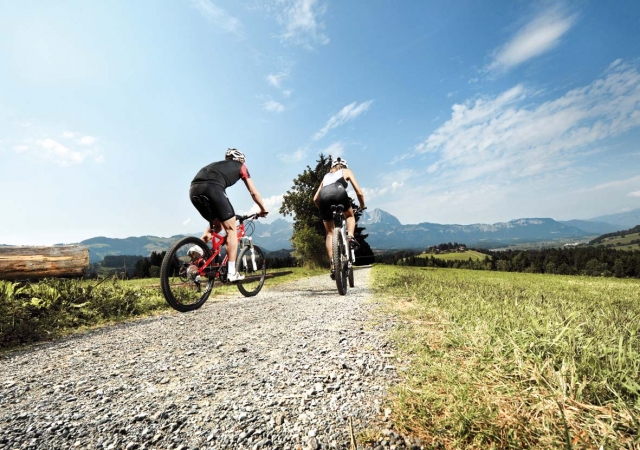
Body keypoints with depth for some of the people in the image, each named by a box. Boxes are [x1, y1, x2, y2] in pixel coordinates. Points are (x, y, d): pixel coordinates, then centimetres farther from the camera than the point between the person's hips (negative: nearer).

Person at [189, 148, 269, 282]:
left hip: (194, 189, 7)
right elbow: (253, 192, 24)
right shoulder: (240, 167, 25)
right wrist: (263, 209, 38)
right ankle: (231, 272, 2)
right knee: (231, 229, 4)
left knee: (216, 225, 26)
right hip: (211, 188, -7)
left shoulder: (218, 164, 40)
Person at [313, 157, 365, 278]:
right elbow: (359, 192, 25)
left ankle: (333, 265, 4)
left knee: (329, 233, 12)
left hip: (323, 196, 3)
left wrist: (323, 210, 48)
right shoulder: (347, 171, 33)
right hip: (338, 192, -3)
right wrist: (362, 206, 40)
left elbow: (315, 199, 34)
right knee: (350, 216, 28)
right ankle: (350, 236, 1)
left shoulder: (326, 175, 41)